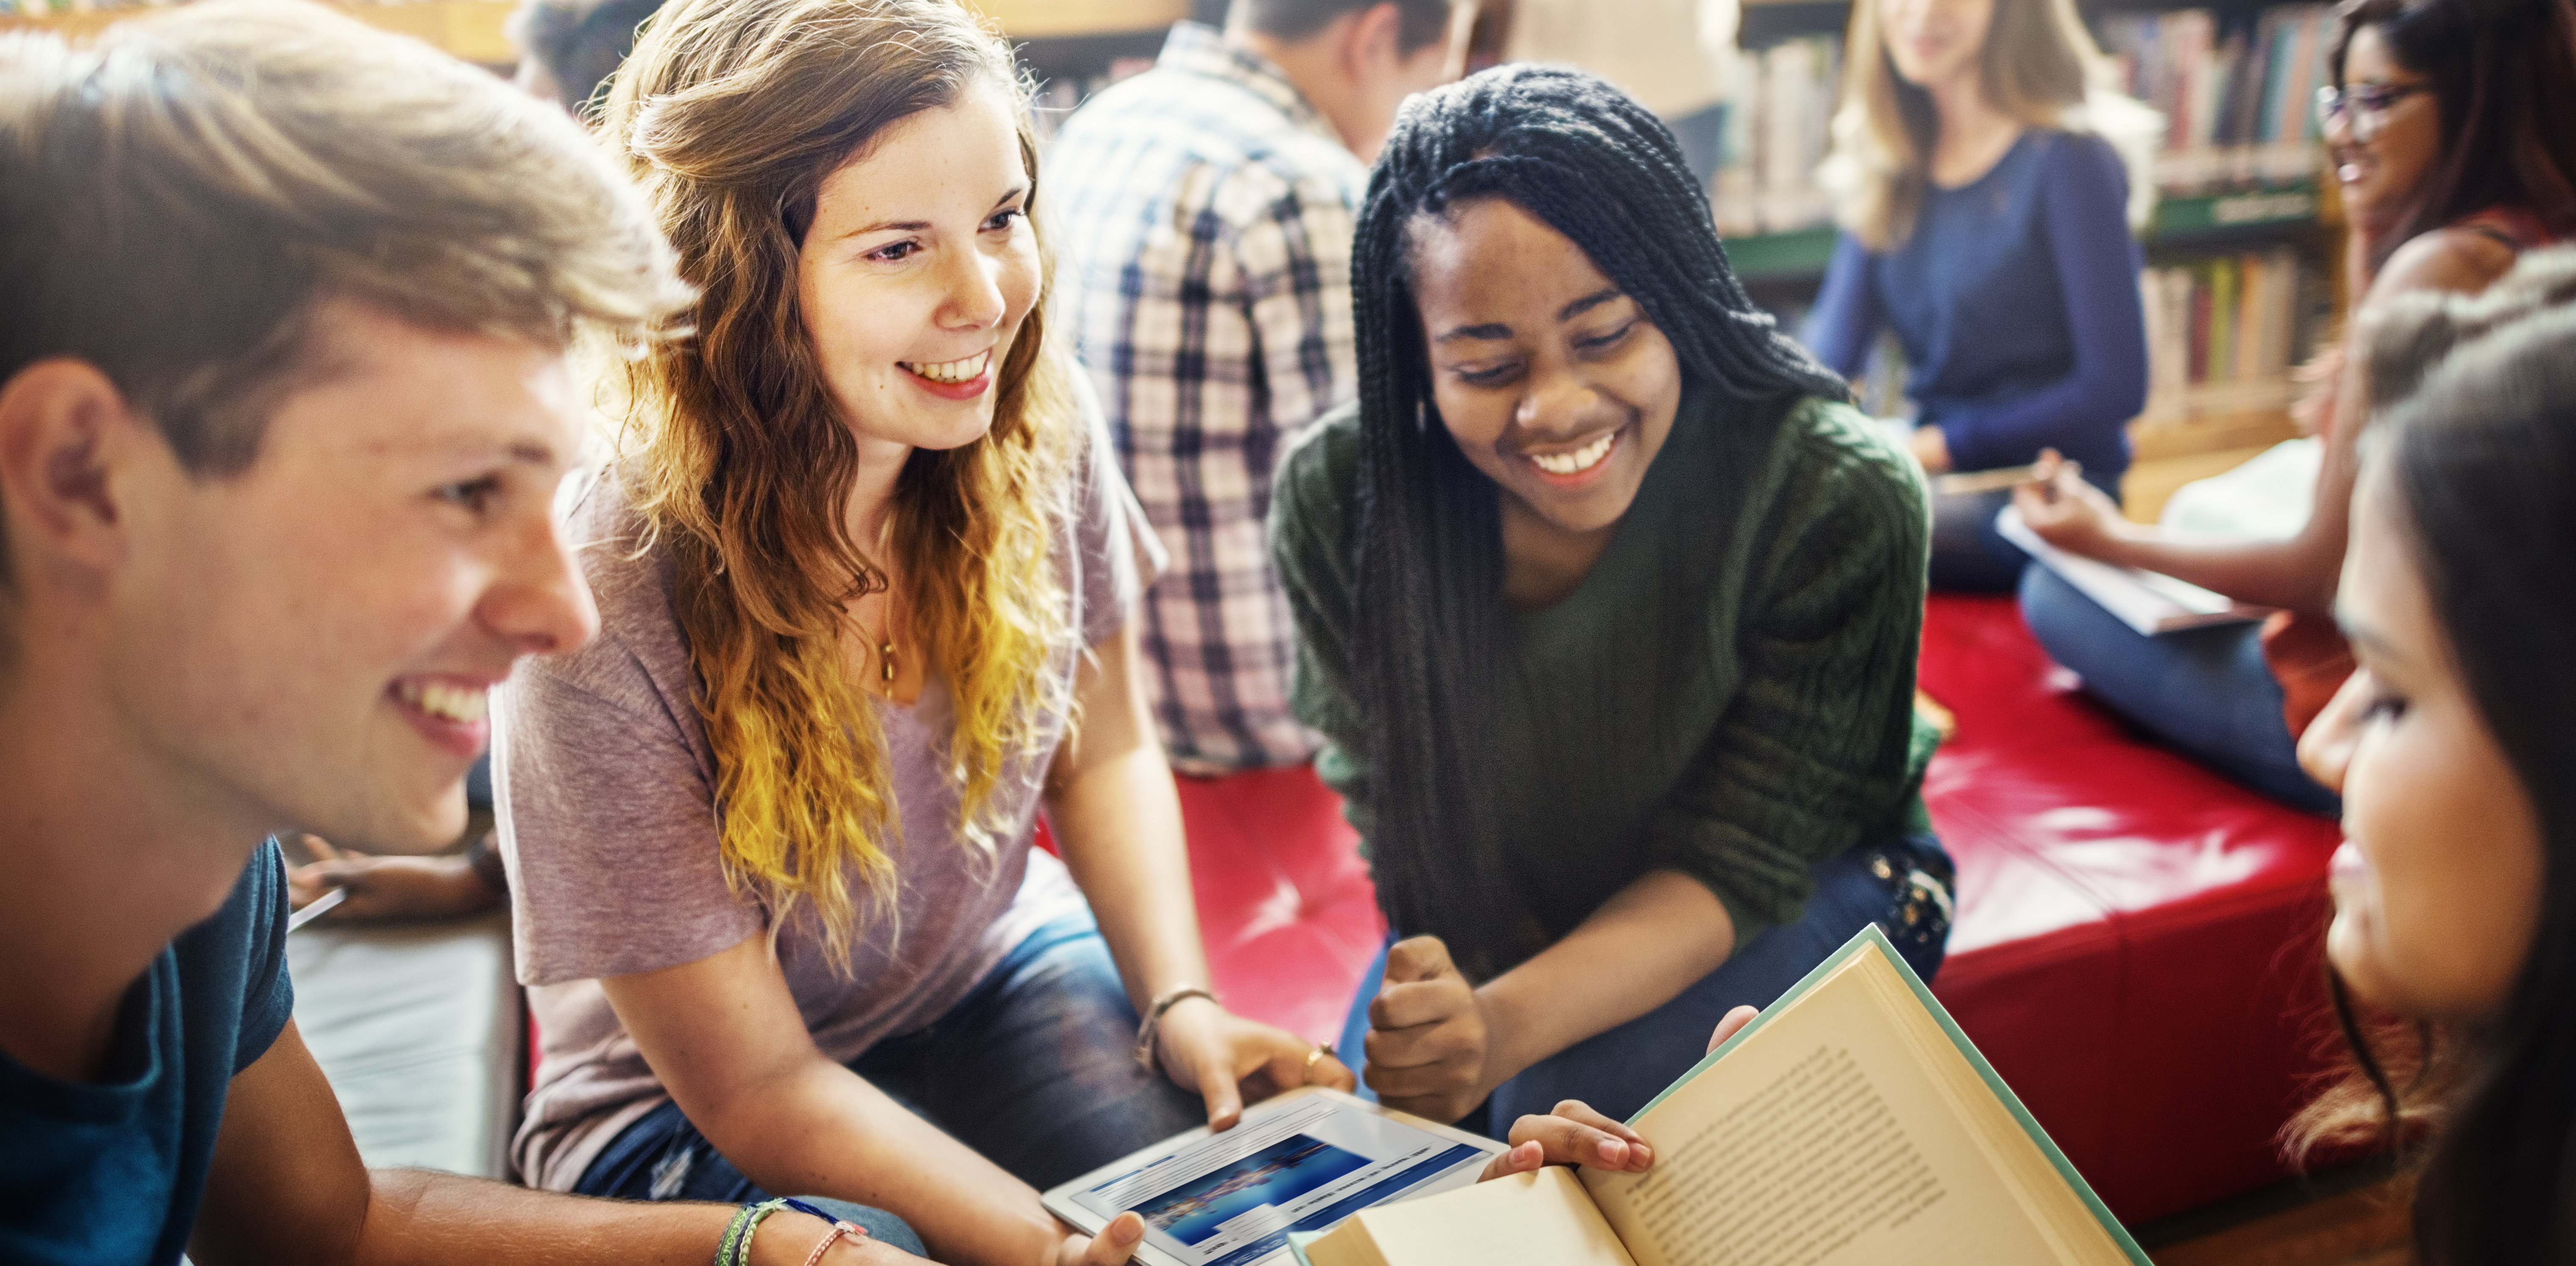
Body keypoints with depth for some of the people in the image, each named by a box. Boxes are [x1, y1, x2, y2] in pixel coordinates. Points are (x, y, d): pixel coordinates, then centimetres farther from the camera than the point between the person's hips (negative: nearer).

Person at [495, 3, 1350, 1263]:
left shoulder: (1035, 431, -14)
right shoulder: (608, 606, -29)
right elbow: (758, 1088, -20)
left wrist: (1180, 1003, -10)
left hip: (999, 978, 5)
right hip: (690, 1114, -4)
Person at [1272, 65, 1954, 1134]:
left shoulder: (1838, 500, -29)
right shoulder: (1337, 500, -22)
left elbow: (1738, 858, -26)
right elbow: (1410, 839, -14)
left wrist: (1511, 1026, -43)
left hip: (1808, 884, -2)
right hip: (1500, 916, 2)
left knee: (1586, 1098, -28)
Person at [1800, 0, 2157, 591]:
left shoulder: (2065, 159, -11)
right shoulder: (1892, 164, 9)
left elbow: (2115, 387, -12)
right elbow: (1832, 341, 0)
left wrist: (1946, 444, -14)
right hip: (1934, 475, 6)